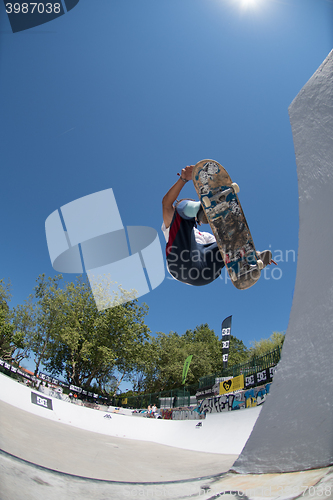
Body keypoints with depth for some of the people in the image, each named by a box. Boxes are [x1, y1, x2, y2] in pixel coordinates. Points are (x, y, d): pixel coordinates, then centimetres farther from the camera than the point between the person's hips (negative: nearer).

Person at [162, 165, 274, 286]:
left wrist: (255, 252, 13)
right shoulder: (172, 227, 31)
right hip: (181, 264, -3)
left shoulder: (204, 236, 42)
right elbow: (166, 203, 12)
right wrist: (183, 179, -1)